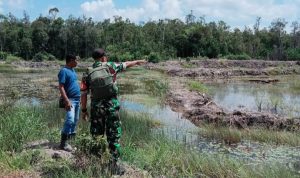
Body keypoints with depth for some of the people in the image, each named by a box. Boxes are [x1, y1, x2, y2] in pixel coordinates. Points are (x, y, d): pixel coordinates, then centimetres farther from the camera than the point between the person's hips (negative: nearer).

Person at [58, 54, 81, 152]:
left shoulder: (72, 70, 15)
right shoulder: (64, 71, -13)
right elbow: (61, 87, -19)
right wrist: (67, 101, -26)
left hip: (77, 99, 9)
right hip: (70, 100, -9)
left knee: (75, 120, 15)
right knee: (70, 120, -19)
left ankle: (71, 136, 28)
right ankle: (63, 143, -17)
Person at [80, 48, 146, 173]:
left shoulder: (88, 73, 5)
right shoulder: (111, 66, 1)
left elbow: (83, 93, 2)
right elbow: (126, 64, 18)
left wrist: (83, 109, 11)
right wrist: (137, 62, 36)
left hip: (96, 107, 2)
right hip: (111, 105, -2)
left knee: (96, 135, 12)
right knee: (114, 136, 5)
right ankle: (114, 164, 9)